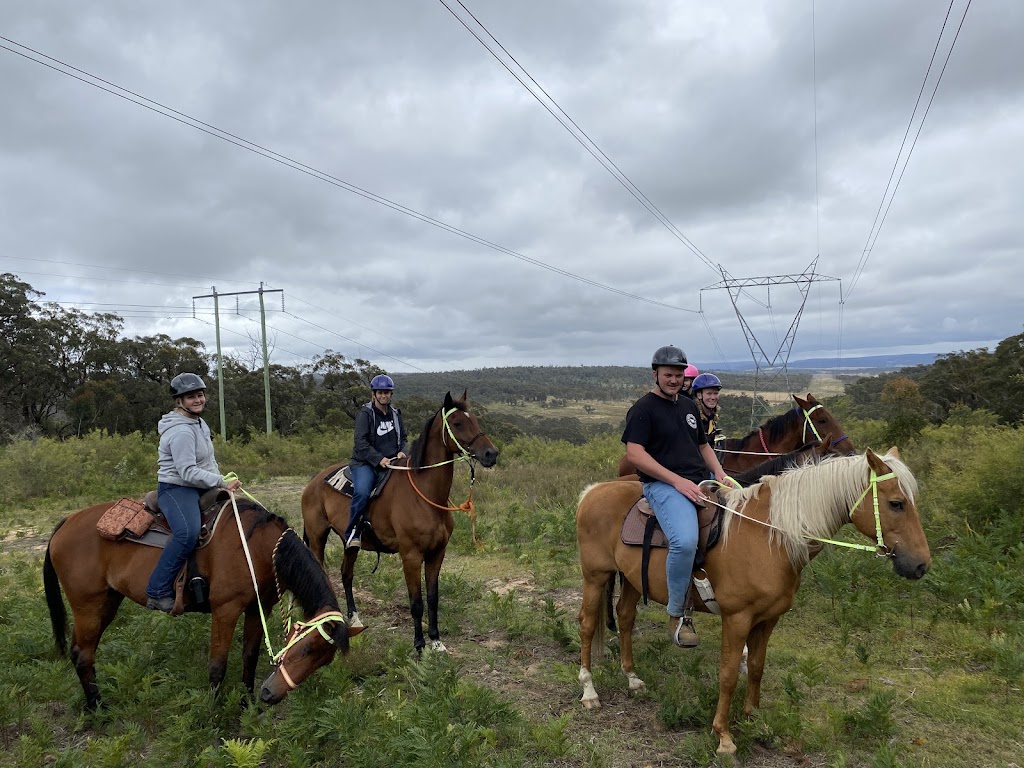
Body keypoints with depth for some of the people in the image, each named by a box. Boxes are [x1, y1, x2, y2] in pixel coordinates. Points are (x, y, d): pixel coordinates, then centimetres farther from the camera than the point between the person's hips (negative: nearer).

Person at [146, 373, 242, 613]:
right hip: (176, 489, -10)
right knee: (188, 532, -36)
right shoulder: (181, 431, -19)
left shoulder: (199, 423, 12)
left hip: (200, 489, 11)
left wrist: (222, 481, 11)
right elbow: (188, 472, -25)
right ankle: (157, 593, -27)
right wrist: (223, 483, -24)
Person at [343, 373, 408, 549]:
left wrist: (402, 452, -2)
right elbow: (361, 443, -10)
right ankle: (352, 533, -18)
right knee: (362, 492, -31)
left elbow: (403, 439, 20)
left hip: (391, 462, 5)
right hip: (366, 463, -5)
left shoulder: (395, 414, 15)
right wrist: (379, 459, -21)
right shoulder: (365, 414, -2)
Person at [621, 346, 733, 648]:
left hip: (701, 483, 8)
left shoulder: (689, 406, 21)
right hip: (663, 486, -8)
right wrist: (677, 480, -19)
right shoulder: (643, 408, -3)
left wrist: (719, 473, 8)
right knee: (685, 541, -32)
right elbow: (634, 453, -14)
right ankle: (677, 614, -11)